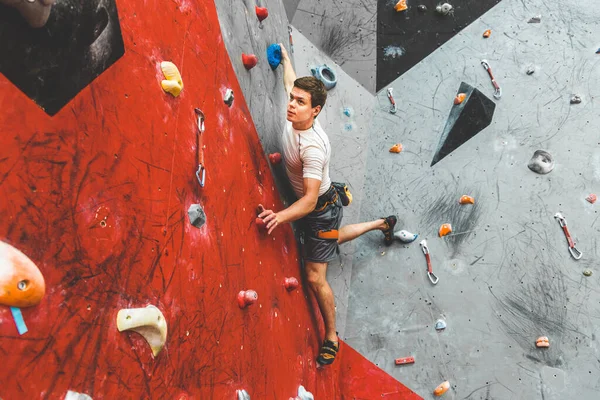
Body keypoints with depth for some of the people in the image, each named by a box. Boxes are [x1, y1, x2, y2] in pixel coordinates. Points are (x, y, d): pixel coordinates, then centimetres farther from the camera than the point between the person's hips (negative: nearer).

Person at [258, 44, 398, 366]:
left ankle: (331, 337, 16)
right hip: (313, 206, 9)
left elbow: (310, 199, -39)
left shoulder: (312, 147, -38)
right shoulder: (295, 116, -16)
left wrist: (281, 216, -54)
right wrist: (284, 56, 21)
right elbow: (291, 82, 7)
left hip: (322, 209, -9)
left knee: (315, 277, -3)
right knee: (334, 238, 37)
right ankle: (382, 223, 58)